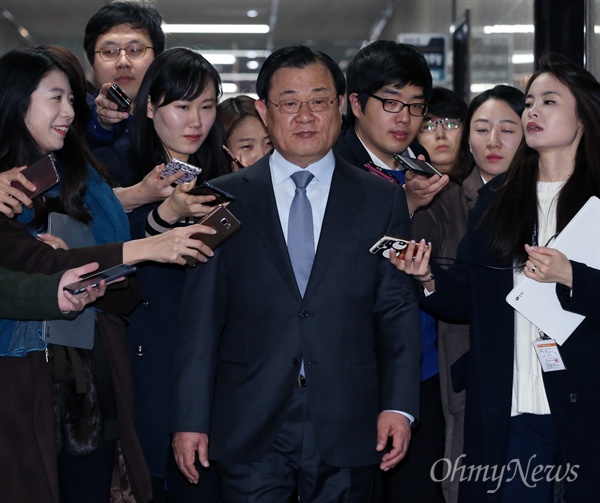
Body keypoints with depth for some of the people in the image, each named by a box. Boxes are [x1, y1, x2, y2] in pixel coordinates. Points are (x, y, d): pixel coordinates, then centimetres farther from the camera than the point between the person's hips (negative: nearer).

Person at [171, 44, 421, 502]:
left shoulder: (382, 199, 8)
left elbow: (398, 309, 5)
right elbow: (200, 318, 3)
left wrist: (398, 407, -4)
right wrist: (190, 420, -1)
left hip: (347, 430, 1)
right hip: (249, 429, 0)